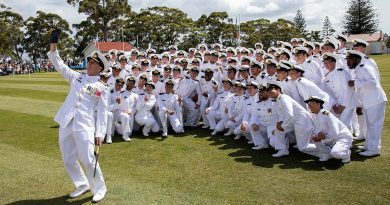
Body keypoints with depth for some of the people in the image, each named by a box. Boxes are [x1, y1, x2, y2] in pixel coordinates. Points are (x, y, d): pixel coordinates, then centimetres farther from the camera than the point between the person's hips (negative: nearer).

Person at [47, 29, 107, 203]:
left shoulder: (101, 87, 1)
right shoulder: (76, 77, 14)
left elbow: (102, 112, -2)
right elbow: (59, 66, 9)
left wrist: (100, 133, -9)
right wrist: (53, 46, -4)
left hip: (84, 126, -5)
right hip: (66, 124, 5)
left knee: (88, 160, -6)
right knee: (69, 160, 12)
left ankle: (99, 189, 15)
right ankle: (82, 185, 31)